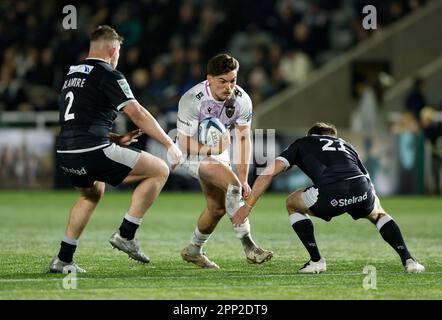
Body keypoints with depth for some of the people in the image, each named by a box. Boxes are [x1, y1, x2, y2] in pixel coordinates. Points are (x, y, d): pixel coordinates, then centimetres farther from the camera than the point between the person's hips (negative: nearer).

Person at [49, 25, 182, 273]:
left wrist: (116, 140, 26)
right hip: (93, 153, -8)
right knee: (160, 170, 2)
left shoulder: (72, 74, 21)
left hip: (66, 155, 8)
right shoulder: (108, 75, -3)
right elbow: (137, 113, -11)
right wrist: (170, 144, -7)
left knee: (92, 194, 36)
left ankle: (63, 259, 30)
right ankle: (126, 235, 0)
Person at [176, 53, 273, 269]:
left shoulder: (241, 100, -16)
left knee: (218, 208, 8)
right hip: (192, 153, -6)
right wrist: (215, 147, -31)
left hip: (218, 151, 6)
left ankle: (193, 251, 32)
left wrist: (244, 179, -11)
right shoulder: (191, 100, -30)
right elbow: (185, 144, -25)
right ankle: (247, 245, -25)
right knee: (232, 184, -27)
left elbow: (243, 139, -8)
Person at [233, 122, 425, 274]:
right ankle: (407, 259, 21)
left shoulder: (302, 143, 31)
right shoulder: (346, 146, 39)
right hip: (361, 190, 3)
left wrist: (248, 205, 20)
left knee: (292, 204, 29)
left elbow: (269, 172, 18)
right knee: (378, 214, 38)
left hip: (328, 195, -3)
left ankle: (316, 260, 20)